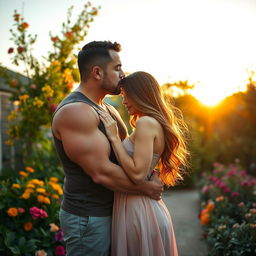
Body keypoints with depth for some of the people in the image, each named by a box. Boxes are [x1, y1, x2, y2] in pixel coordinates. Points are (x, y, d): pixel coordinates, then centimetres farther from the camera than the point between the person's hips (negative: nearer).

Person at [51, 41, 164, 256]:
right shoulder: (74, 111, -21)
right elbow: (102, 172, -26)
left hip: (108, 212, 9)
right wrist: (146, 187, -14)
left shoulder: (108, 109, 11)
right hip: (88, 219, -9)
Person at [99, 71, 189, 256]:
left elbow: (137, 173, -23)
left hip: (137, 209, -9)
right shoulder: (157, 123, 12)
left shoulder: (146, 123, -16)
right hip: (148, 206, 9)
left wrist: (114, 137, -17)